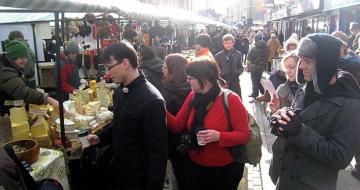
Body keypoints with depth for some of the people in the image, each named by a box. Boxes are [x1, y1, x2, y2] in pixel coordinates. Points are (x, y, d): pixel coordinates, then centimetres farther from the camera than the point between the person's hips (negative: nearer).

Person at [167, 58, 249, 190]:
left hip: (225, 169, -4)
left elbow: (244, 135, -16)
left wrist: (219, 136, -31)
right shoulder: (192, 97, 0)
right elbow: (177, 126, -2)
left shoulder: (231, 99, -16)